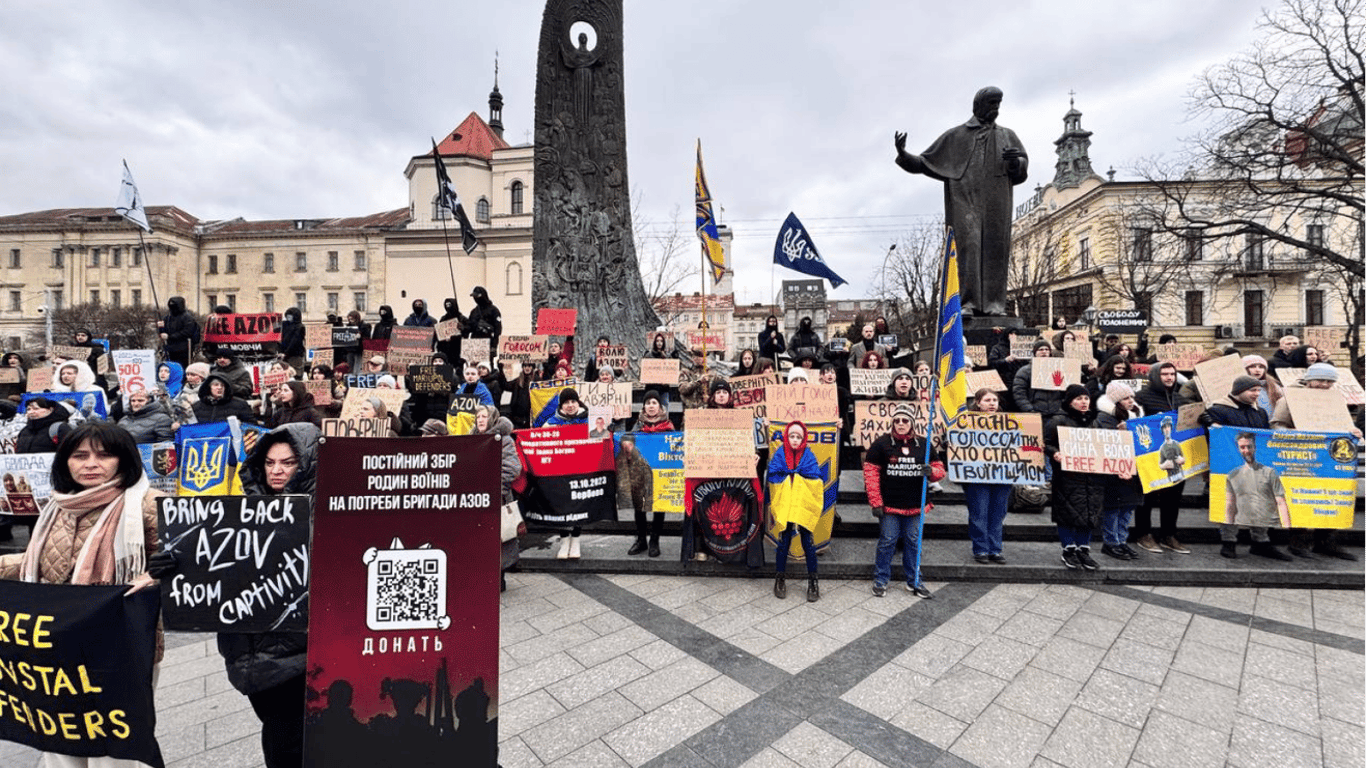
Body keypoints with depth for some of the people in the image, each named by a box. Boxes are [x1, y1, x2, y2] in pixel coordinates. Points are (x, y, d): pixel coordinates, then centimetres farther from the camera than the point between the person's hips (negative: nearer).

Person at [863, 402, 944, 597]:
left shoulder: (923, 444, 6)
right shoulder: (881, 444, -5)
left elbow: (939, 469, 11)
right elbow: (870, 473, -6)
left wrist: (931, 471, -15)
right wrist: (876, 503, -9)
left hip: (915, 506, 3)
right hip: (890, 506, -3)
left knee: (913, 542, 12)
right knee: (887, 541, 3)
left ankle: (914, 581, 26)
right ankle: (880, 580, 18)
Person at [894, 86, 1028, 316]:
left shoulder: (1007, 136, 23)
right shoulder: (955, 136, 17)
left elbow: (1022, 169, 12)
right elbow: (925, 163, 15)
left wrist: (1015, 161, -11)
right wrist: (903, 154, -2)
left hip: (996, 204, 2)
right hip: (966, 200, -2)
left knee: (996, 250, -5)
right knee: (969, 248, -13)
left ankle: (994, 303, -6)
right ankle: (969, 303, -16)